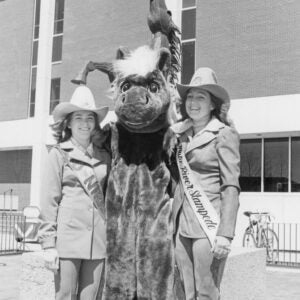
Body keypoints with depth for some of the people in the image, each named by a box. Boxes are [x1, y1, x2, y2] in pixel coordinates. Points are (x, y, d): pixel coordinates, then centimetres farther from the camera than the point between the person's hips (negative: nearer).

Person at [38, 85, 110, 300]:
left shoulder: (104, 156, 10)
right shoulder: (59, 153, 0)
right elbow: (50, 199, -2)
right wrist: (49, 244, -6)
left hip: (98, 240, 3)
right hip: (68, 239, -3)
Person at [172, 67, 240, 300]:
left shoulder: (224, 134, -5)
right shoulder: (182, 134, 13)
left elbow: (231, 186, -10)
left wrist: (225, 233, -18)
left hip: (208, 226, -6)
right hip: (182, 226, 6)